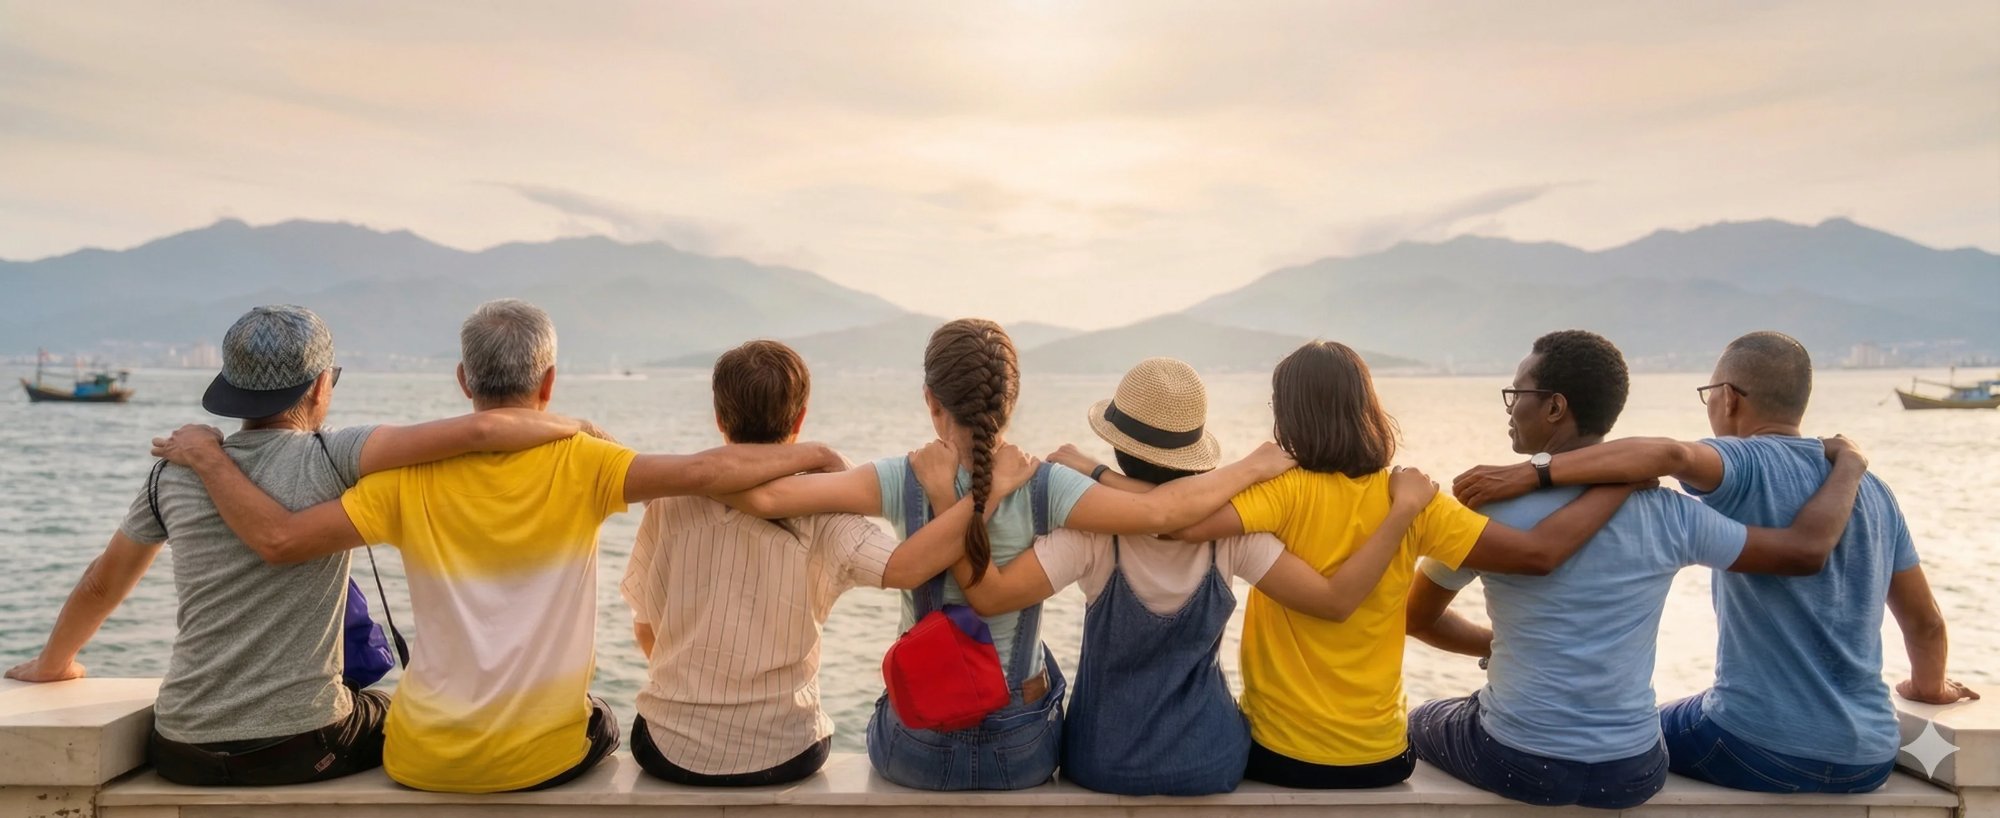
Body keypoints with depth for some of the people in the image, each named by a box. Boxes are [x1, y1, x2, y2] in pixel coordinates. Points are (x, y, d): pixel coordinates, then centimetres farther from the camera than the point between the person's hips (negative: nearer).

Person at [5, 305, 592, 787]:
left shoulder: (176, 473, 1)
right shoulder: (329, 460, -13)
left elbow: (102, 584, 17)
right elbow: (477, 430, -25)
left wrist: (53, 663, 35)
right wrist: (572, 427, -10)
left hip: (183, 754, 5)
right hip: (300, 747, -4)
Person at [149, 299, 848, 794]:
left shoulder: (412, 477, -10)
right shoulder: (579, 465, -15)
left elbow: (278, 538, -14)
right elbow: (704, 471, -24)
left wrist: (205, 455, 1)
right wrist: (810, 455, -11)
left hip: (425, 762, 2)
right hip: (545, 756, -1)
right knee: (602, 724, 35)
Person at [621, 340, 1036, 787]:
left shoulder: (671, 502, -10)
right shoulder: (819, 515, -16)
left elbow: (645, 629, -1)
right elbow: (903, 568, -33)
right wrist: (992, 489, -26)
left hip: (672, 750, 1)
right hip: (781, 756, 0)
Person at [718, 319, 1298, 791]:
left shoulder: (903, 482, -18)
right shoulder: (1045, 487, -18)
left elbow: (760, 496, -24)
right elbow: (1159, 511, -26)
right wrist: (1252, 466, -12)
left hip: (917, 749, 0)